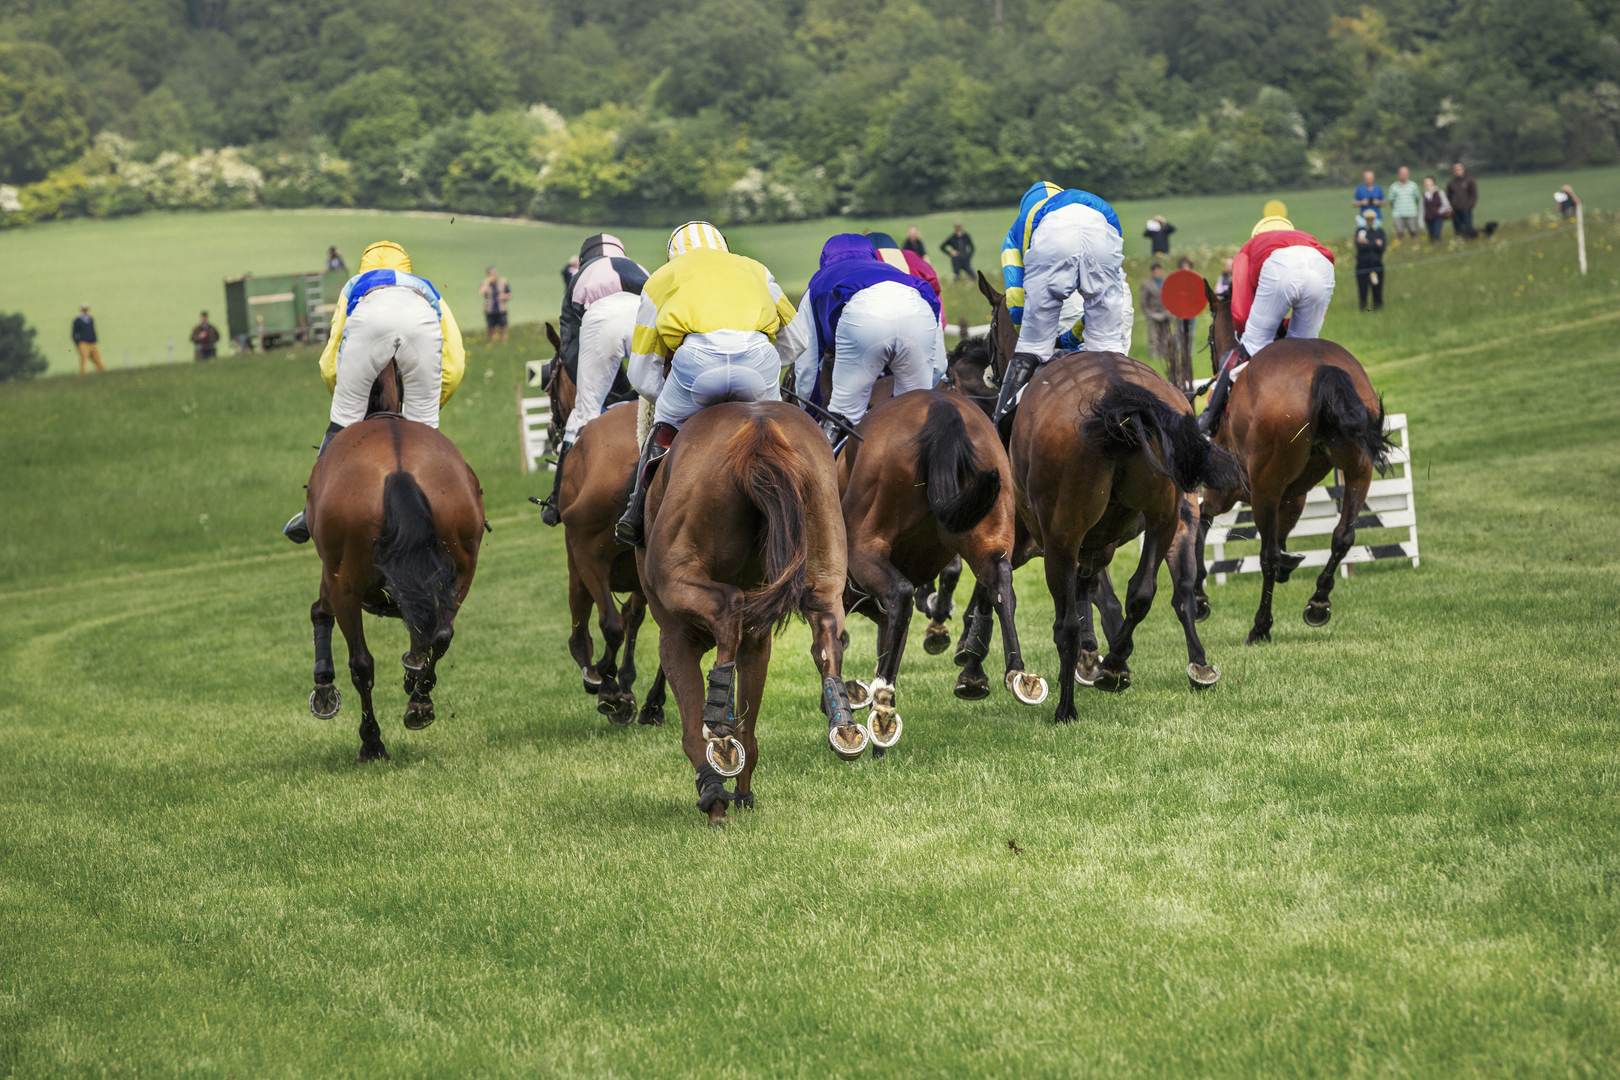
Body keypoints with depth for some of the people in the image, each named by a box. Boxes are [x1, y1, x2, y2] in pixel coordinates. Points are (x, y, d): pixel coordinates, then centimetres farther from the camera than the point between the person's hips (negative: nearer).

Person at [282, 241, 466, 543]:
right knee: (423, 425, 13)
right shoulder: (429, 290, 44)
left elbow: (329, 367, 35)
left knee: (343, 421, 12)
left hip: (370, 315, 0)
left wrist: (349, 402, 51)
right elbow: (455, 366, 28)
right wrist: (426, 407, 39)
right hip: (422, 319, 0)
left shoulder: (354, 286, 44)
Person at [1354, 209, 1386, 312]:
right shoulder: (1360, 231, 7)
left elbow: (1381, 248, -3)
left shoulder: (1380, 231, 9)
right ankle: (1363, 308, 4)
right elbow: (1359, 247, -7)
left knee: (1377, 290, -2)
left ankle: (1378, 308, 5)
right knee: (1362, 289, -3)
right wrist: (1374, 244, -8)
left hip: (1377, 264, 1)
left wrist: (1367, 243, -8)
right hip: (1363, 264, -1)